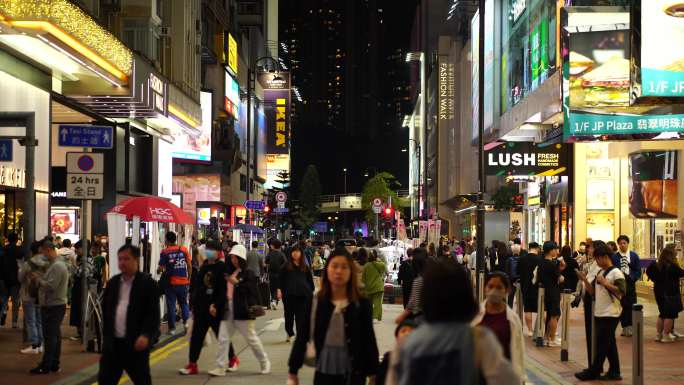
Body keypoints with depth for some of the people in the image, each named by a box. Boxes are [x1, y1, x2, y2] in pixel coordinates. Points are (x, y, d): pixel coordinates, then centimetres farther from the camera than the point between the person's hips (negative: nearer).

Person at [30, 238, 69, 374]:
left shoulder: (57, 266, -17)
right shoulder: (55, 264, 16)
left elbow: (50, 286, -22)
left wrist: (37, 278, -11)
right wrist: (40, 278, 3)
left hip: (53, 307, -10)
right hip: (55, 305, 10)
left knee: (50, 337, -6)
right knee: (55, 336, 13)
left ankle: (45, 366, -4)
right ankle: (54, 364, 19)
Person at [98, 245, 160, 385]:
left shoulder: (148, 283, -8)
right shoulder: (112, 283, 10)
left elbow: (153, 313, -13)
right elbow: (106, 309, 16)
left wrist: (146, 335, -25)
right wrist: (106, 334, 10)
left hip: (136, 343, -5)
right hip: (113, 342, 5)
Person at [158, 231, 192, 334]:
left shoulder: (165, 252, -6)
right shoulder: (184, 250, 0)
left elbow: (161, 268, -9)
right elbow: (189, 266, 0)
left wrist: (159, 272, 14)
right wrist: (188, 279, 11)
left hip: (171, 283, -2)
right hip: (183, 282, 2)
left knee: (171, 305, 6)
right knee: (184, 303, 17)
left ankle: (172, 328, 8)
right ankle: (187, 322, 2)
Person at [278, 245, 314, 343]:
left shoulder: (305, 267, 9)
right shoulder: (286, 266, 7)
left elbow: (310, 280, 13)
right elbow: (281, 279, 4)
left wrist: (311, 292, 8)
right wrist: (279, 289, -7)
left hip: (303, 294, 0)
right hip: (289, 294, 0)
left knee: (301, 316, -1)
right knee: (289, 315, 7)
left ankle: (300, 335, 3)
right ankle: (289, 333, 21)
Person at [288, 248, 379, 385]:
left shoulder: (362, 304, -5)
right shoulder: (315, 302, -2)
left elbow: (369, 340, -2)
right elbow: (302, 338, 2)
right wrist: (293, 372, 2)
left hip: (353, 374, -1)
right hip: (324, 372, 1)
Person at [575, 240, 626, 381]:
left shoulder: (616, 273, -10)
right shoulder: (600, 273, 15)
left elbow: (622, 292, -20)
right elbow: (593, 291, 16)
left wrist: (605, 283, -23)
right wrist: (585, 280, 1)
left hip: (610, 314, -8)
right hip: (600, 313, 8)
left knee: (601, 343, -4)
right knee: (609, 344, 11)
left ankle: (593, 371, 0)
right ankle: (614, 372, 16)